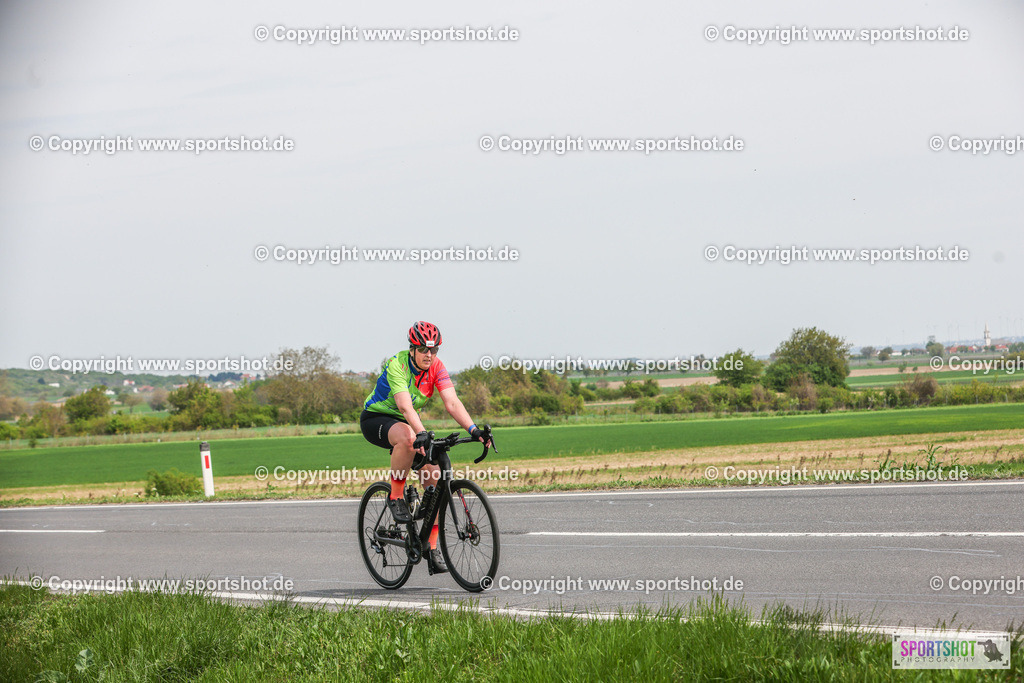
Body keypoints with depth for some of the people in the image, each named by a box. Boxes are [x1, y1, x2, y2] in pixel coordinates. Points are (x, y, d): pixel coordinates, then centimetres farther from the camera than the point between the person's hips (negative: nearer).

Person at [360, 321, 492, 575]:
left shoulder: (436, 366, -12)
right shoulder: (397, 365, -27)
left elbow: (452, 402, -22)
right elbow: (405, 406, -39)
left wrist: (474, 430, -37)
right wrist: (422, 434, -54)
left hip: (407, 422, 5)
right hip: (375, 420, -5)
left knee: (435, 479, -12)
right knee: (407, 436, -40)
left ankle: (432, 548, -7)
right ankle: (395, 497, -21)